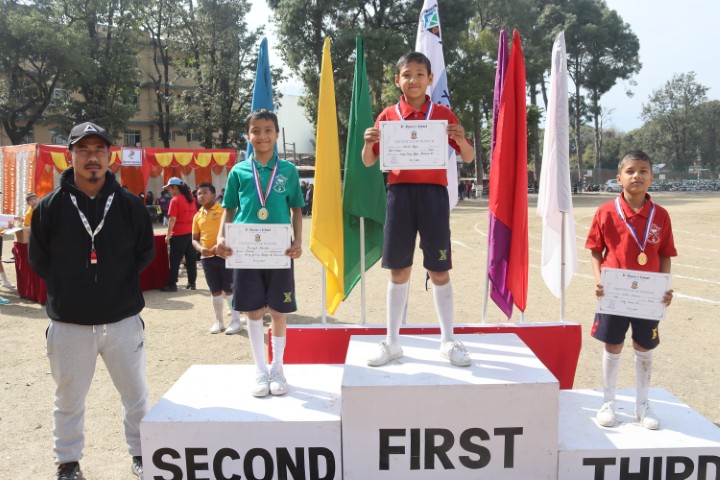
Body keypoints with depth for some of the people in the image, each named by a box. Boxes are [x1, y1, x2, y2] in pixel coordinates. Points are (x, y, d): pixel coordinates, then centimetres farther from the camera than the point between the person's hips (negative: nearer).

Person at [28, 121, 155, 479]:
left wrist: (121, 282, 3)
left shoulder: (130, 204, -2)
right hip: (68, 323, 0)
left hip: (123, 319, 1)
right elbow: (37, 258, 7)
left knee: (135, 394, 13)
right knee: (68, 399, 14)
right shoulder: (50, 206, -3)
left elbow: (146, 252, 8)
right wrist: (66, 287, 3)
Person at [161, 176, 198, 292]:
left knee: (175, 260, -1)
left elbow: (172, 219, -15)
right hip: (191, 232, 7)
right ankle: (192, 283, 12)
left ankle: (172, 284, 1)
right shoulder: (191, 198, 9)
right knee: (191, 258, 9)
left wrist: (168, 235, -11)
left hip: (179, 234, -7)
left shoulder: (175, 200, -11)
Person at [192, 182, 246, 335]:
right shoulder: (198, 216, 10)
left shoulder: (223, 210, -4)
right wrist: (200, 248, -7)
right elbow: (194, 239, 14)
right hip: (207, 257, 5)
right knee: (215, 291, 11)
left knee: (229, 289, -1)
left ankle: (236, 321, 8)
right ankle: (219, 321, 21)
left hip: (224, 255, -4)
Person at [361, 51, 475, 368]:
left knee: (439, 269, 3)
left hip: (433, 193, -1)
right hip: (400, 193, 1)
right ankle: (392, 342, 17)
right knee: (399, 270, 6)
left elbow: (468, 158, 6)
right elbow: (368, 162, 9)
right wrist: (368, 142, -12)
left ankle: (448, 341, 17)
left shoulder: (443, 114, 4)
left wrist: (461, 140, -15)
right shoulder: (388, 116, 7)